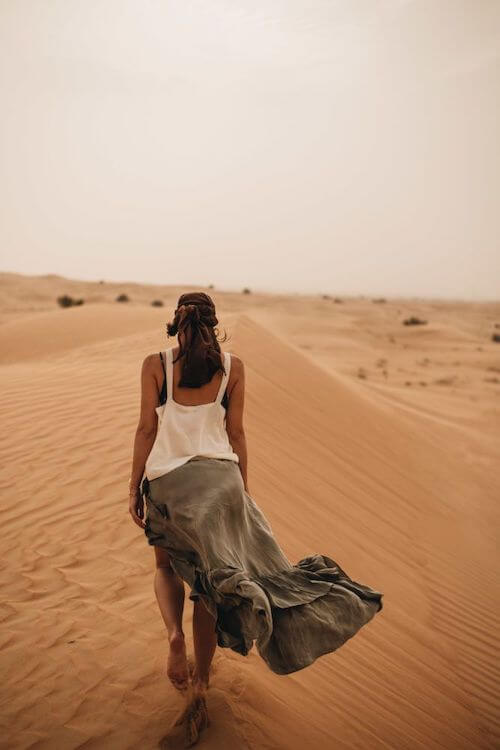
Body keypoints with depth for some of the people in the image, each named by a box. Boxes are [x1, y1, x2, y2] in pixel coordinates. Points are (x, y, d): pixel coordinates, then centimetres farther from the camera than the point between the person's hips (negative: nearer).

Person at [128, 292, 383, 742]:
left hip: (165, 478, 0)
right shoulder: (232, 366, 2)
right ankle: (202, 681, 19)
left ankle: (174, 632, -4)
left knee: (167, 565, 23)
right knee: (206, 575, 11)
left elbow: (147, 429, -2)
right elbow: (236, 433, 3)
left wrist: (135, 487, 5)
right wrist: (242, 488, 12)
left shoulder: (155, 364, -1)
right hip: (219, 476, 1)